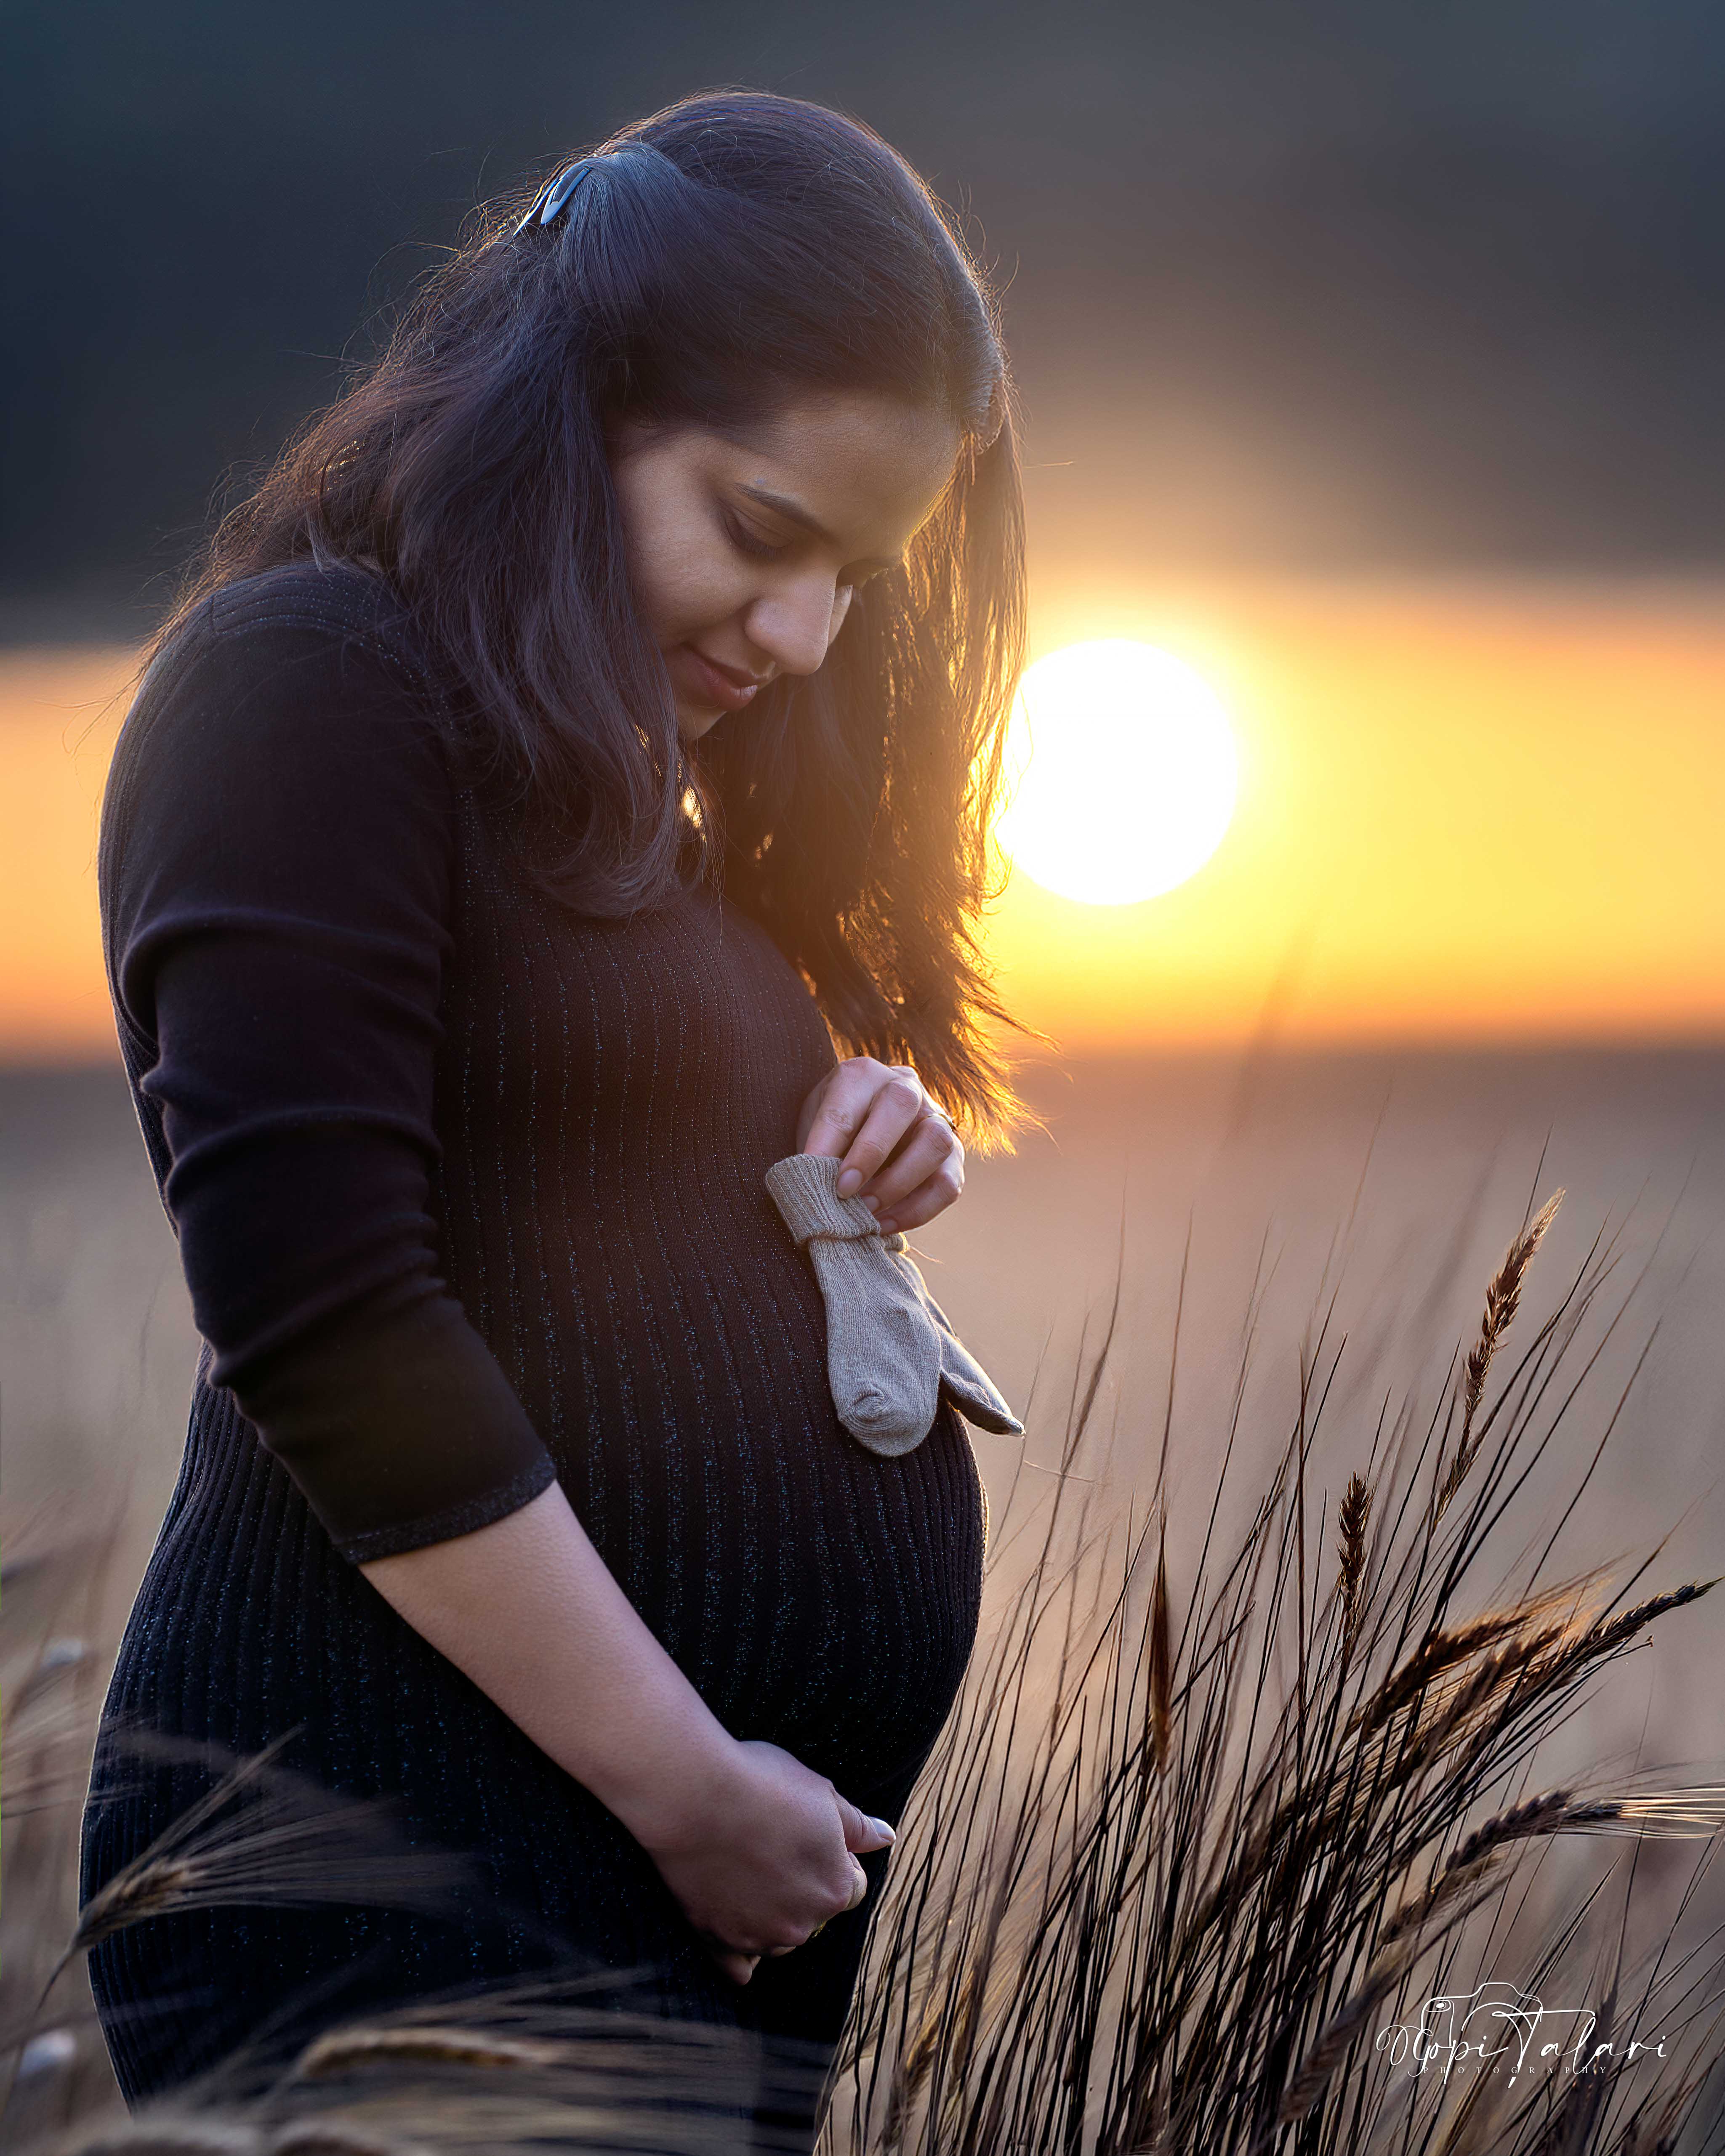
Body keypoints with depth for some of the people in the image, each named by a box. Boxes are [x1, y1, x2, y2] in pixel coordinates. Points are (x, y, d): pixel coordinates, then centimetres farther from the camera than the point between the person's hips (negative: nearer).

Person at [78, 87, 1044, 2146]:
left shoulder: (652, 788, 17)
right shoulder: (307, 679, -10)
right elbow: (324, 1322, -18)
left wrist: (860, 1162, 3)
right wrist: (688, 1793, -15)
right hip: (414, 1862, -8)